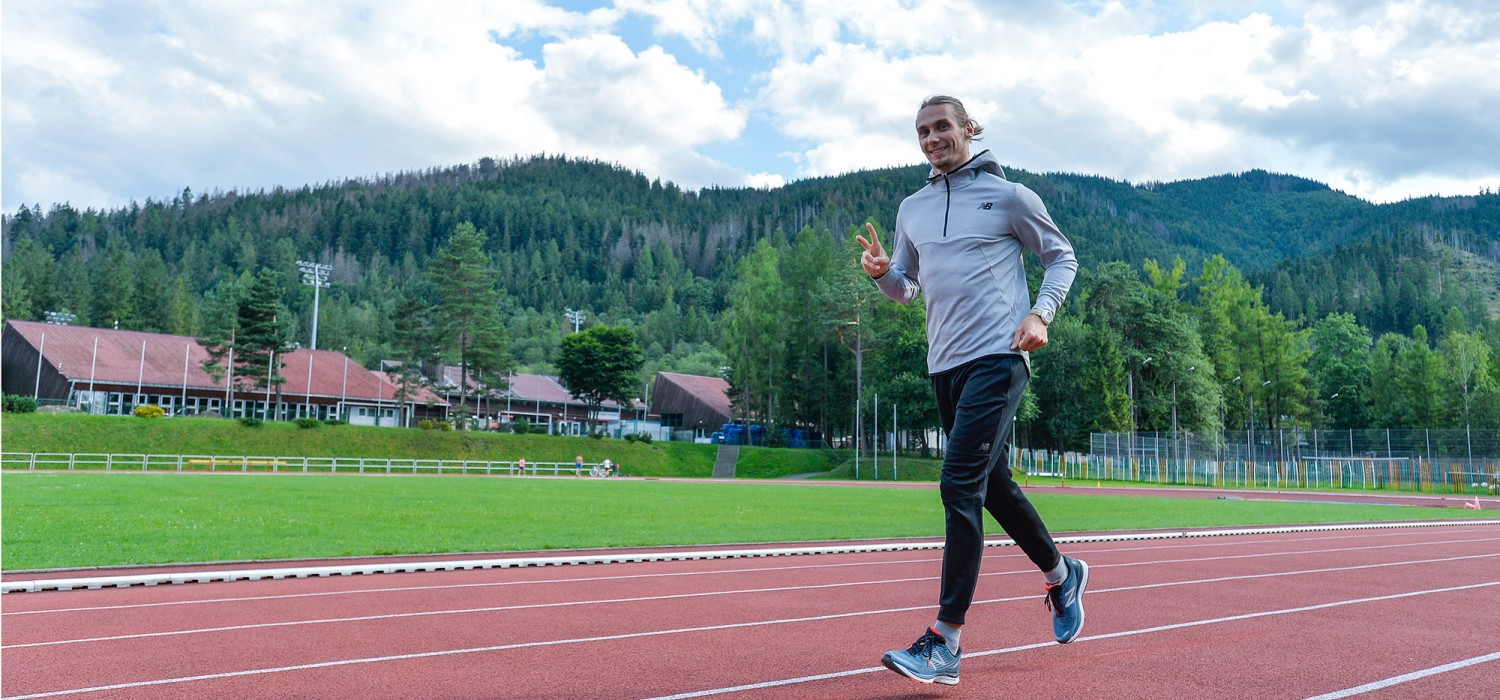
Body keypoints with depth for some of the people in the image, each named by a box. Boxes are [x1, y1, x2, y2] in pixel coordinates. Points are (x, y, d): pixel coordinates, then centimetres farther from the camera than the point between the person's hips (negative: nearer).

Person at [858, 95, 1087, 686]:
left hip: (996, 359, -6)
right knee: (993, 485, 16)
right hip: (944, 366, 7)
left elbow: (1061, 256, 9)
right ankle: (1062, 575, 41)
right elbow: (905, 288, 20)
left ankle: (944, 643, -14)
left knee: (960, 486, -16)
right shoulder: (911, 209, 15)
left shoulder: (1008, 196, 1)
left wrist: (1039, 313, -7)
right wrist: (882, 271, -3)